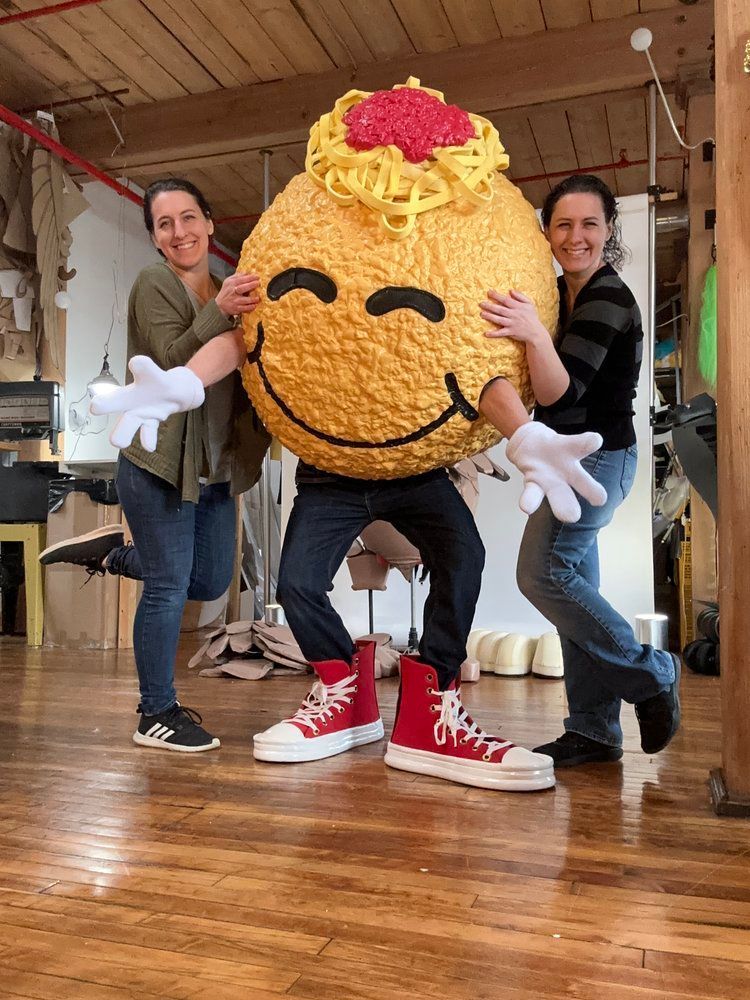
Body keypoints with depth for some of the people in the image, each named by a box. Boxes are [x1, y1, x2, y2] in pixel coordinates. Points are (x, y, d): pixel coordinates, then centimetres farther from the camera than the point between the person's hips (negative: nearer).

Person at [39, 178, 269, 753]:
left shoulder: (228, 290, 13)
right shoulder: (154, 284, -6)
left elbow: (244, 372, 9)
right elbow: (172, 363, -20)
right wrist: (219, 313, -33)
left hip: (215, 464, 7)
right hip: (159, 458, -7)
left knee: (210, 582, 13)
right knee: (168, 588, -4)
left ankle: (108, 552, 30)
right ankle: (157, 715, 11)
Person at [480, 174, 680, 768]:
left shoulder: (608, 298, -15)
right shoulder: (559, 293, 11)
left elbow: (561, 392, -25)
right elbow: (548, 392, 15)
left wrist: (534, 335, -41)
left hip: (599, 456, -9)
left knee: (543, 570, -16)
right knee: (573, 583, 5)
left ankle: (652, 676, 0)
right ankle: (595, 731, 11)